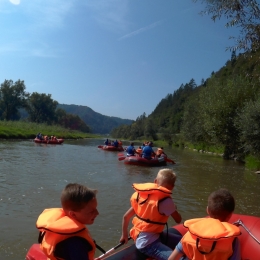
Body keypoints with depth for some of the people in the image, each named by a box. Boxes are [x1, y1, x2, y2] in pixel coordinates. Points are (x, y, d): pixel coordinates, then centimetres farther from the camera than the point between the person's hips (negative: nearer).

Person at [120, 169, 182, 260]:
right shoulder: (165, 201, -18)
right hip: (148, 243, -8)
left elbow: (126, 216, 8)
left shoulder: (143, 195, 4)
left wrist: (124, 235, 23)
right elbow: (178, 220, -5)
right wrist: (174, 209, 15)